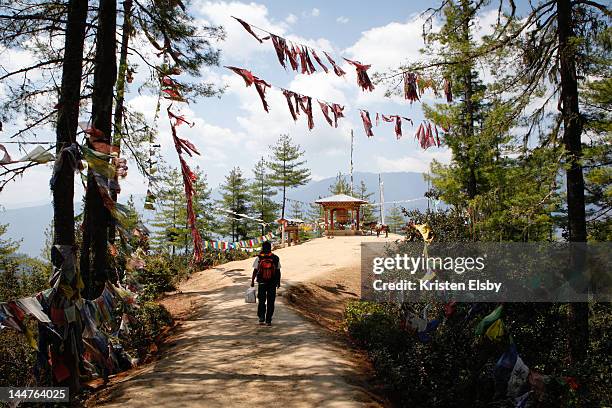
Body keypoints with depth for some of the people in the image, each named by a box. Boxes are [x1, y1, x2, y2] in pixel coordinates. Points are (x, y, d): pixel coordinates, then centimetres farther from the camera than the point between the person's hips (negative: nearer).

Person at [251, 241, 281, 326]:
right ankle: (268, 320, 6)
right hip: (273, 283, 1)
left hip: (261, 283, -1)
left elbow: (255, 271, -3)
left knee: (261, 301, 14)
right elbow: (278, 271, 4)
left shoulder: (259, 258, -5)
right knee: (270, 302, 7)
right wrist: (278, 282, 13)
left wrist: (252, 281, 7)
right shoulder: (276, 258, -1)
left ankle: (261, 317, 2)